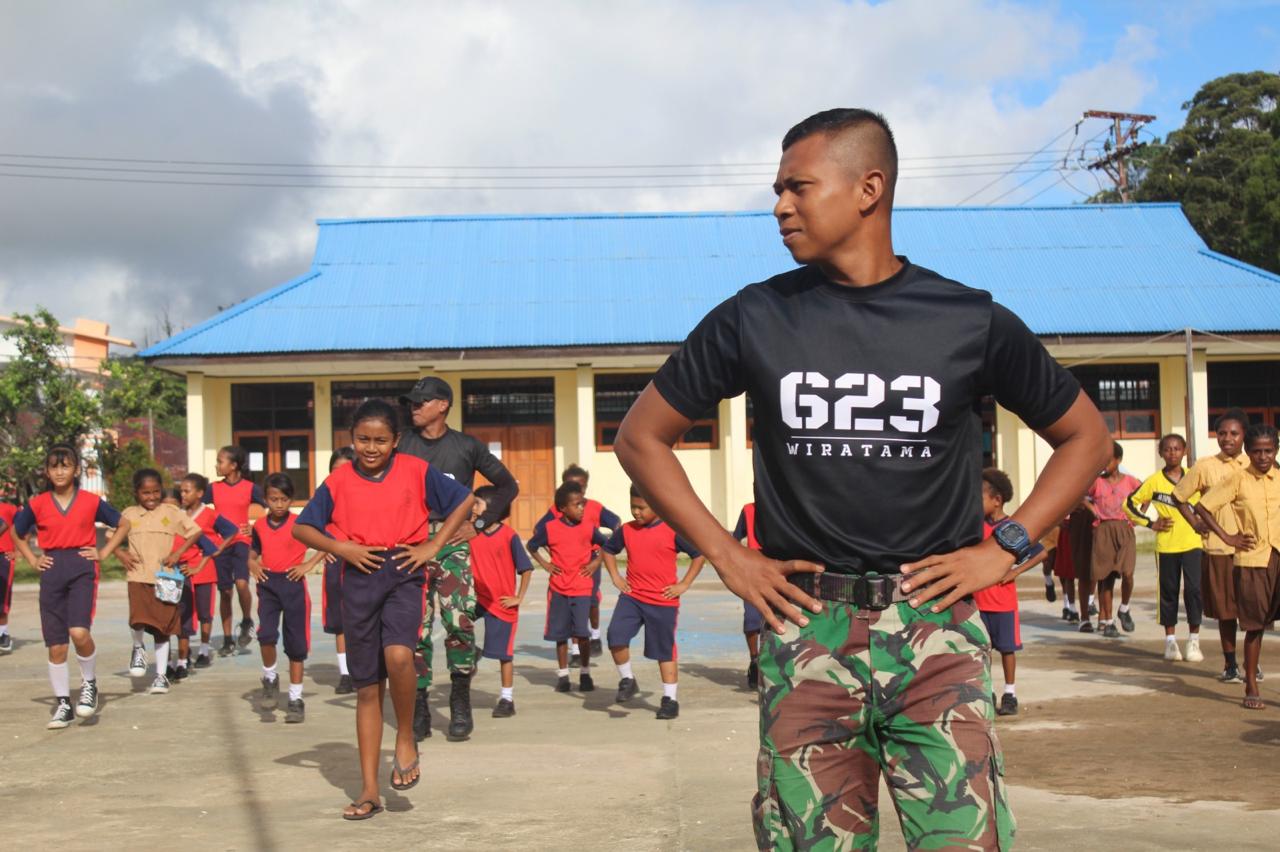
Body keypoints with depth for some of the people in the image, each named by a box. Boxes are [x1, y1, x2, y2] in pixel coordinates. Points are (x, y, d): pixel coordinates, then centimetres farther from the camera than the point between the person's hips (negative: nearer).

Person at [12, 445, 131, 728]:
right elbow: (17, 533, 22)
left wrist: (104, 553, 4)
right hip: (51, 572, 3)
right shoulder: (37, 505, 5)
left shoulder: (91, 502, 1)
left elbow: (123, 525, 13)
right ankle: (63, 705, 15)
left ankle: (89, 683, 4)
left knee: (79, 632, -22)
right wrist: (32, 559, 9)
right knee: (56, 646, 3)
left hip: (81, 568, -2)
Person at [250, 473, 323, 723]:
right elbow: (253, 556, 20)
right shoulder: (259, 526, 7)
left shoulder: (300, 523, -4)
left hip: (293, 584, -2)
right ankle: (270, 679, 7)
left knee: (296, 645, 3)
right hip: (268, 584, 2)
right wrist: (253, 566, -1)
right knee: (266, 634, -19)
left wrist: (309, 564, -9)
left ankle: (296, 700, 14)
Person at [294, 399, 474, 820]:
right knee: (366, 687, 6)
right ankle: (369, 790, 13)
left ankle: (405, 739, -2)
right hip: (359, 578, 2)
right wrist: (339, 548, -7)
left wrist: (433, 546, -1)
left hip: (403, 572, -2)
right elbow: (301, 528, 10)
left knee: (398, 654, -30)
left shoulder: (416, 471, 0)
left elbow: (464, 501, 7)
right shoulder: (338, 481, 4)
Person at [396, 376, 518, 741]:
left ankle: (460, 702, 0)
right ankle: (419, 708, 7)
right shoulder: (402, 444, 8)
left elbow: (508, 485, 12)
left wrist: (479, 525, 4)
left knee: (459, 621, -15)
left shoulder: (467, 446, 6)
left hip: (452, 542, -1)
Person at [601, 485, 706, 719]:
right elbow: (608, 550, 22)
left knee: (665, 651, 5)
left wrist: (684, 584, -5)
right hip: (631, 597, 3)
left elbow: (700, 554, -2)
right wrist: (615, 577, 9)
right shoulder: (626, 530, 4)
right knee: (616, 636, -16)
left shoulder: (672, 531, -7)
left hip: (663, 601, -3)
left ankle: (670, 699, 16)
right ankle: (627, 680, 6)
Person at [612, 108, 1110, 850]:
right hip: (805, 630, 1)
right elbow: (641, 438, 11)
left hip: (936, 627, -1)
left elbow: (1086, 436, 14)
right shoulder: (754, 320, 3)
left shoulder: (971, 322, 2)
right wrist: (728, 557, 3)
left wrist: (1004, 550, 2)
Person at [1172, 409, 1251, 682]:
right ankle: (1230, 664, 17)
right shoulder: (1205, 466, 0)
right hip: (1218, 548, -1)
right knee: (1226, 610, 5)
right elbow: (1179, 496, 9)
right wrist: (1195, 523, -1)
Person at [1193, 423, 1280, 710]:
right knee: (1254, 626, 4)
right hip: (1252, 560, -2)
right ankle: (1251, 688, 14)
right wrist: (1227, 537, -3)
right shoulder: (1238, 481, -2)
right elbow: (1202, 507, -1)